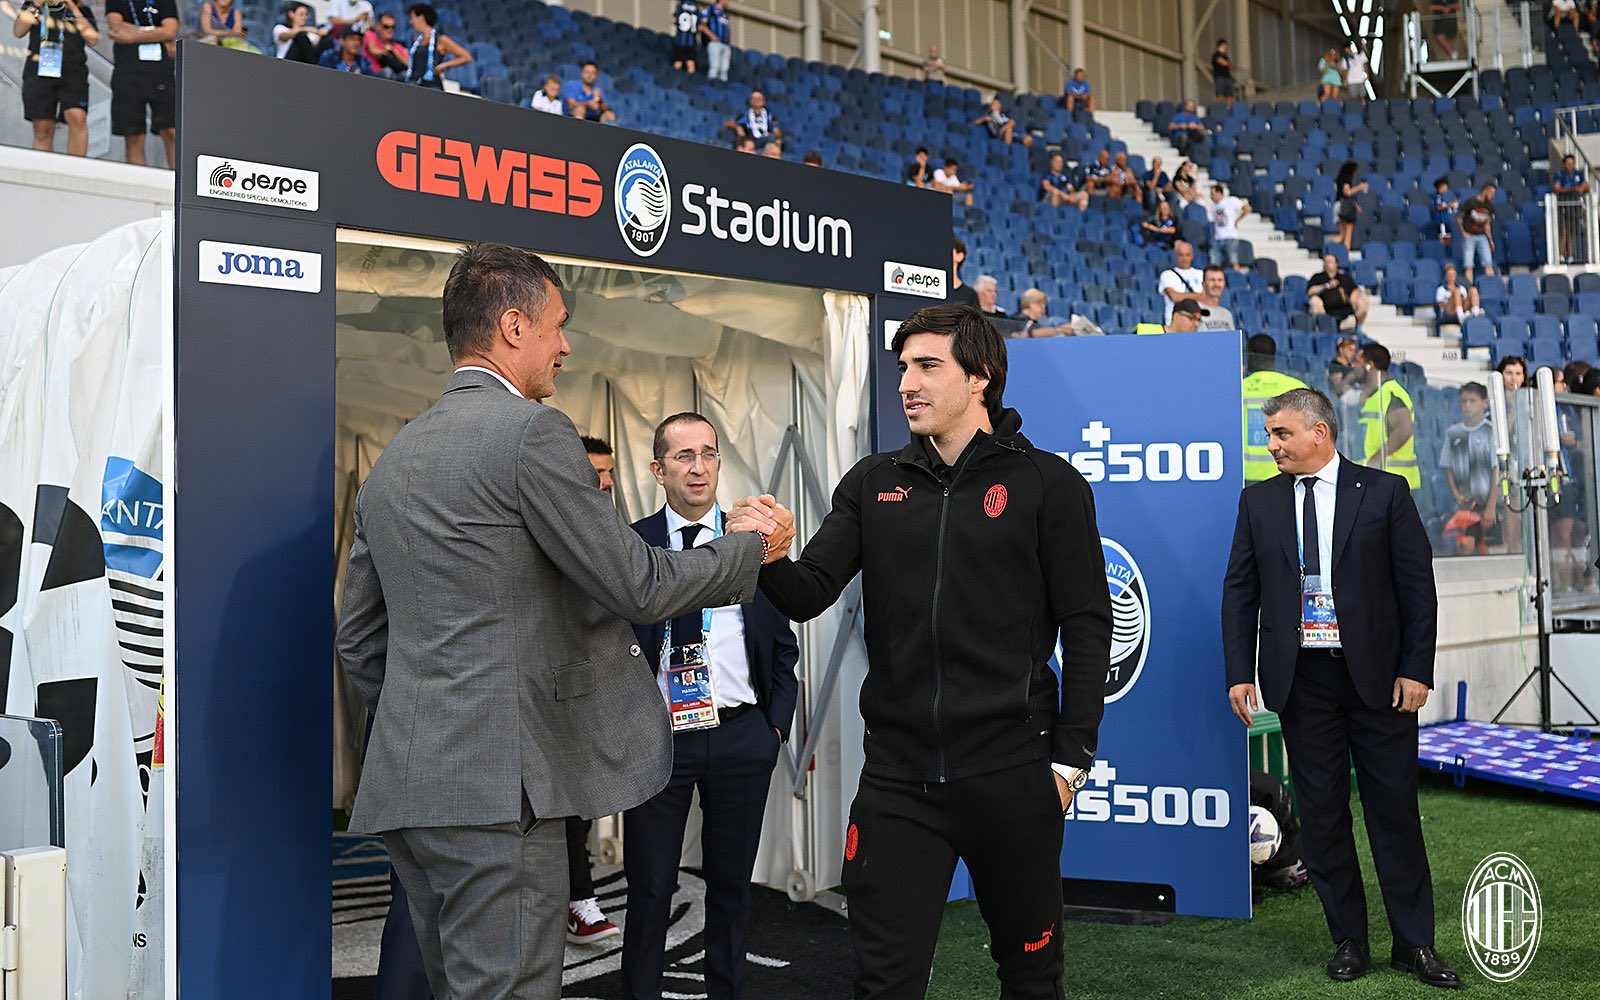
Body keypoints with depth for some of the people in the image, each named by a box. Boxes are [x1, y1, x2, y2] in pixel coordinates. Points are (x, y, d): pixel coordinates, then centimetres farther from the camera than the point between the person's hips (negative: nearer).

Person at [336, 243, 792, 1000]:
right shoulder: (530, 430, -9)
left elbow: (359, 641, 19)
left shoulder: (392, 458, 16)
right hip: (497, 781, -9)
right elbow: (636, 585, -8)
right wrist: (749, 548, 8)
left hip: (405, 785, 9)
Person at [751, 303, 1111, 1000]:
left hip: (1011, 773, -2)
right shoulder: (874, 484, 9)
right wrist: (768, 557, -20)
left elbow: (1087, 624, -1)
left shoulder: (1047, 484, -1)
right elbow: (809, 595, 2)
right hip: (896, 777, 2)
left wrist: (1072, 756, -5)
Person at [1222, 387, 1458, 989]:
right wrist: (1239, 673, 0)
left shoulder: (1385, 493, 1)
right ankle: (1348, 941, 17)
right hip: (1301, 679, 2)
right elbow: (1240, 592, 7)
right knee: (1320, 812, 6)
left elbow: (1418, 585, 0)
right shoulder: (1258, 502, 8)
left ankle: (1413, 942, 14)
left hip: (1378, 675, -2)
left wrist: (1416, 668, -6)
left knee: (1395, 808, 3)